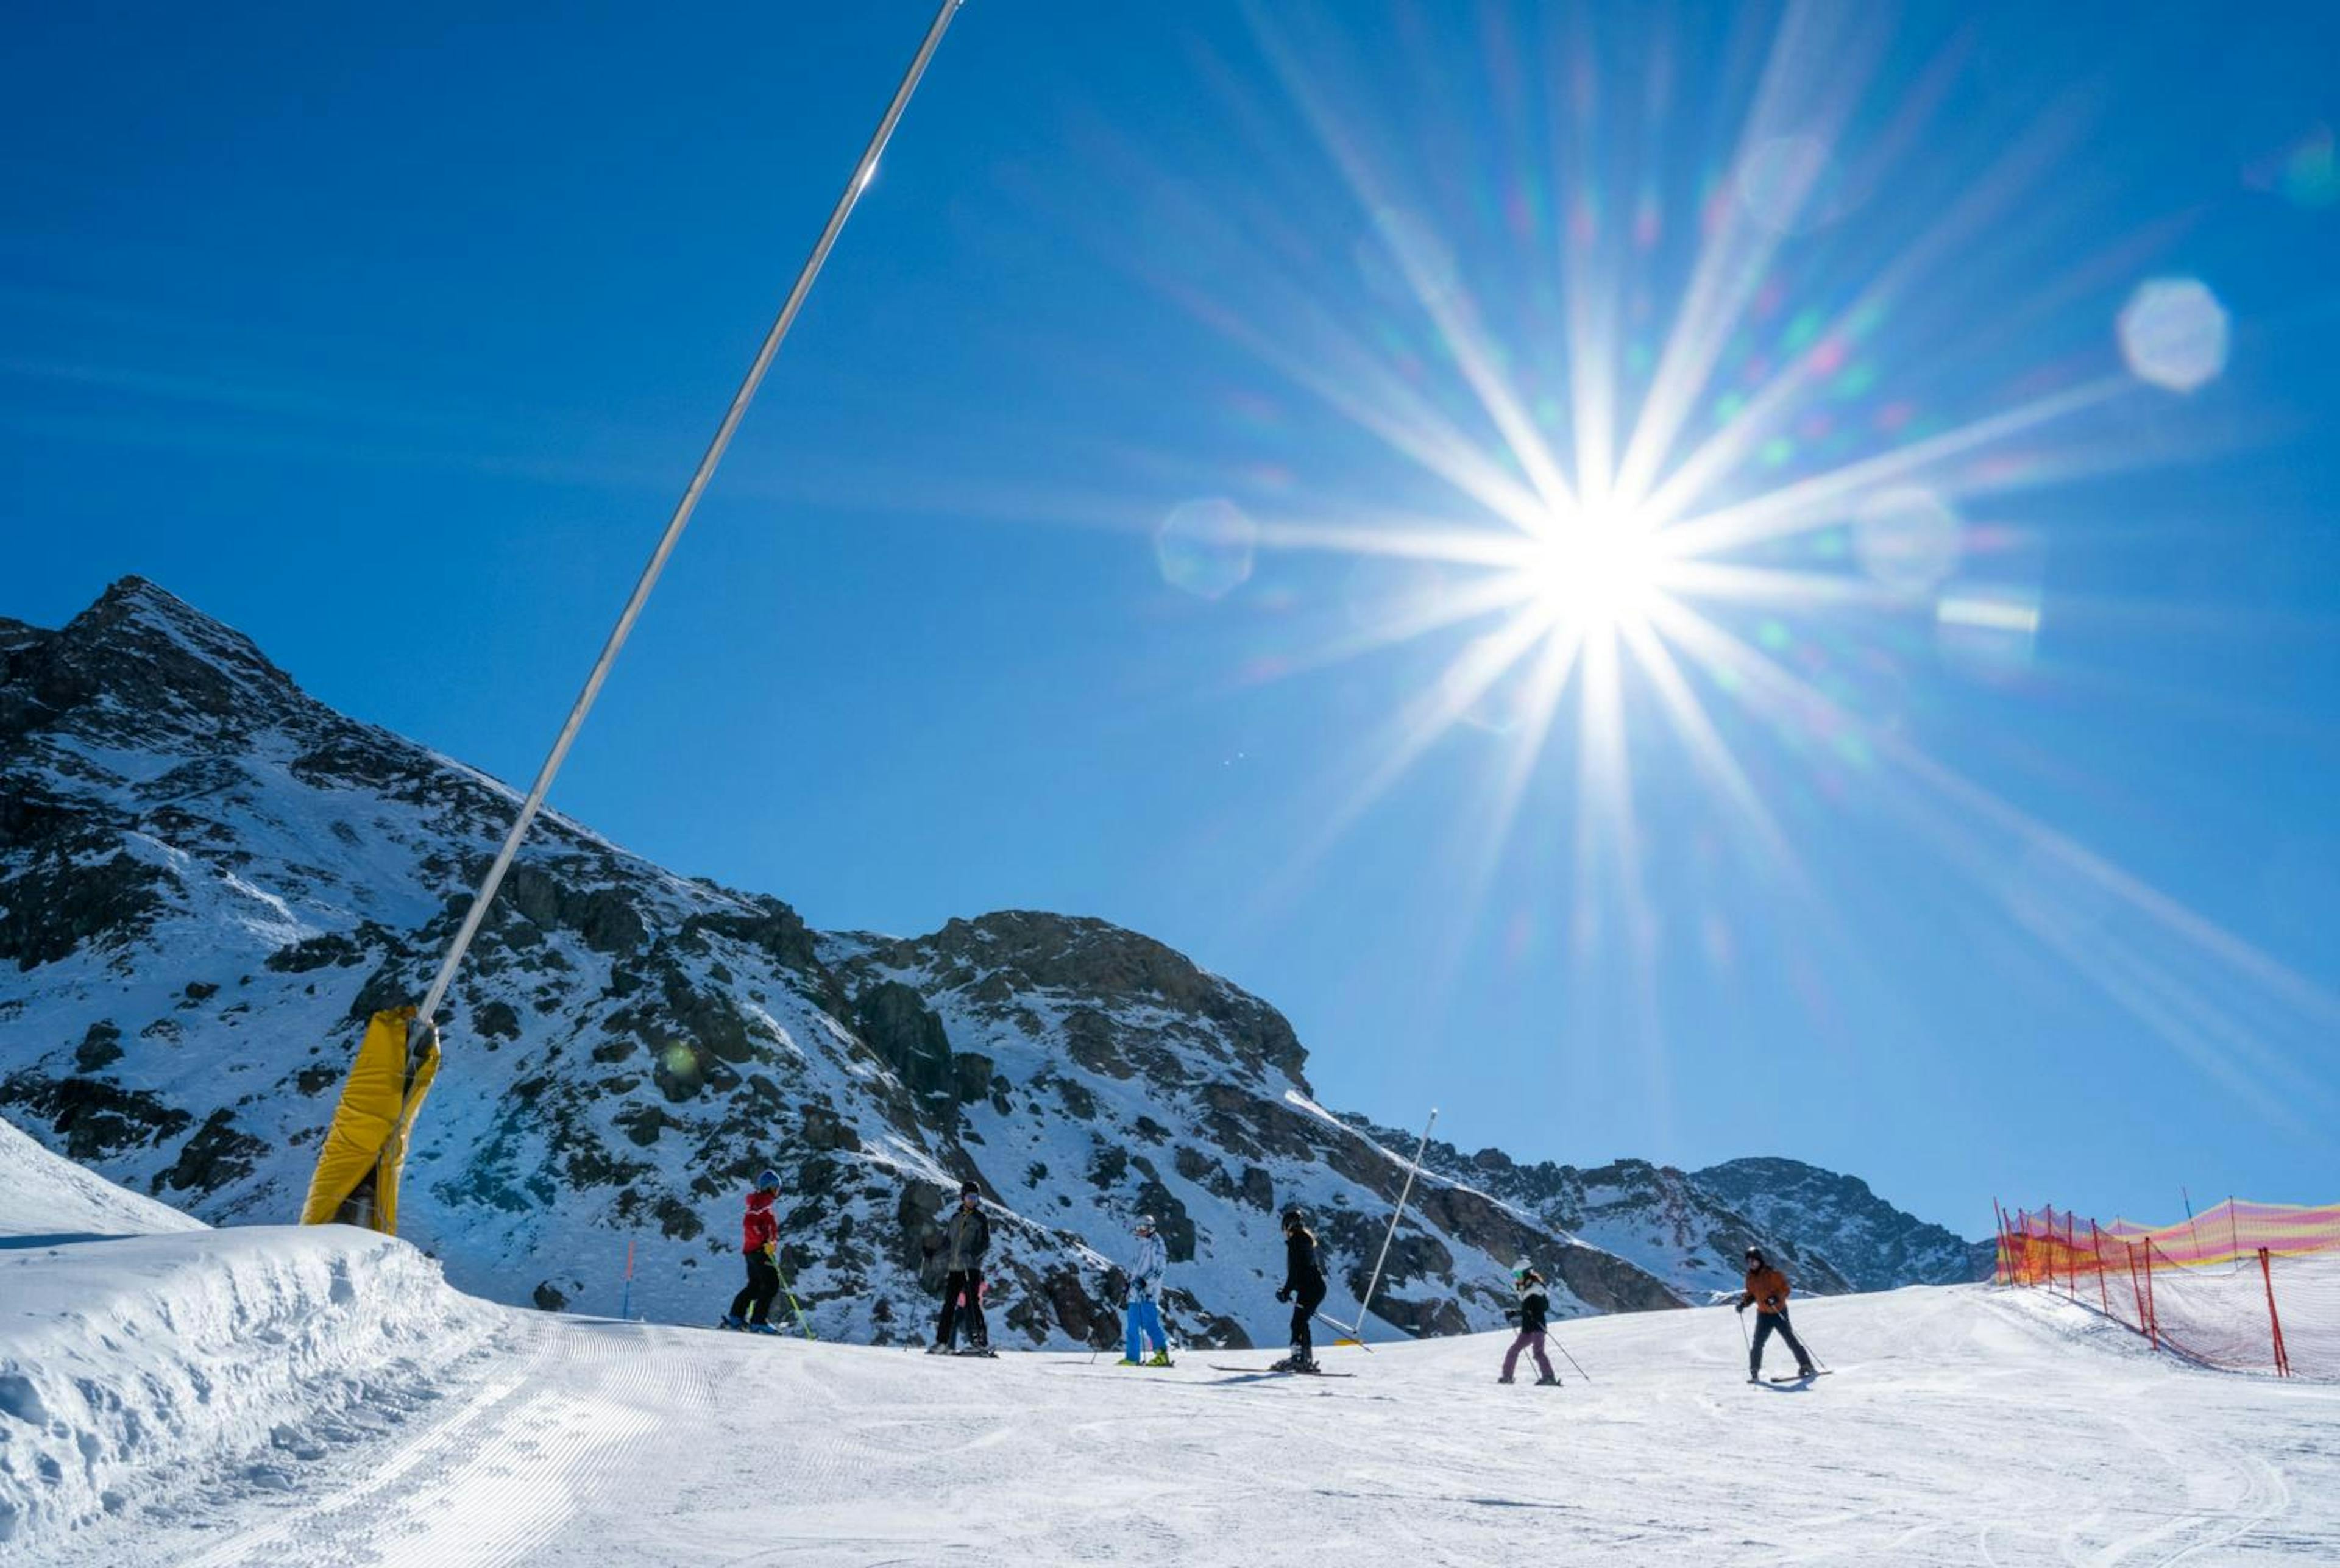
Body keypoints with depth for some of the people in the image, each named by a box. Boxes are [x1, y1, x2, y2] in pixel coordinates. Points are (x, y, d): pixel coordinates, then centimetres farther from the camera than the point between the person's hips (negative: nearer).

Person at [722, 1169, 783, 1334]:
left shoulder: (762, 1202, 17)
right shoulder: (762, 1202, -13)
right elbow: (749, 1224, -26)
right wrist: (765, 1243, -25)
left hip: (752, 1250, 10)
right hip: (760, 1251, -10)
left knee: (755, 1285, 17)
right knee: (771, 1285, -10)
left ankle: (735, 1317, 20)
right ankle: (759, 1321, -12)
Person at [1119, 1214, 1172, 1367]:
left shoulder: (1156, 1245, -7)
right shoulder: (1141, 1245, 20)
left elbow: (1159, 1269, -14)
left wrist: (1145, 1281, -23)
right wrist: (1130, 1281, 26)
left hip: (1149, 1292, -9)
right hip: (1136, 1291, 9)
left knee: (1150, 1323, -15)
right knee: (1132, 1326, 9)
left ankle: (1163, 1354, -16)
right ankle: (1132, 1357, 14)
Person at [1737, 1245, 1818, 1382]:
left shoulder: (1772, 1273, -14)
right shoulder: (1750, 1277, 4)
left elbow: (1785, 1289, -13)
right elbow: (1751, 1294, 15)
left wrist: (1776, 1298, -30)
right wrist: (1744, 1303, -3)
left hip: (1779, 1312, -4)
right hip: (1763, 1314, 4)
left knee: (1790, 1340, -1)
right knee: (1757, 1343, -4)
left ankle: (1806, 1366, 12)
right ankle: (1754, 1372, 4)